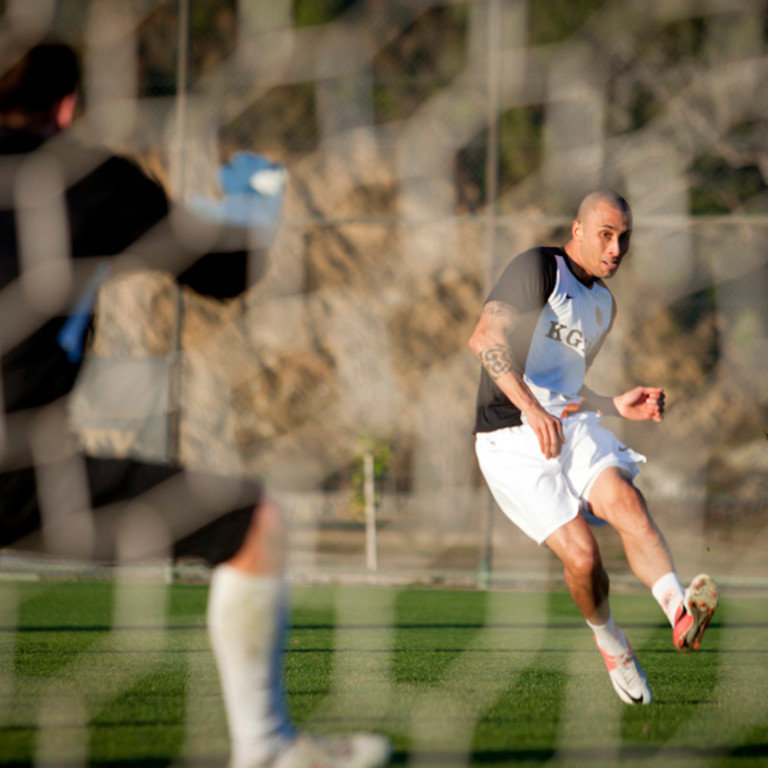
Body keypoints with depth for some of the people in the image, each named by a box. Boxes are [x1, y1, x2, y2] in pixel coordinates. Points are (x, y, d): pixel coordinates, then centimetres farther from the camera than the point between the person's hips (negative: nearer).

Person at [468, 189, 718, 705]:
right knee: (582, 555, -16)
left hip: (571, 427, 6)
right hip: (513, 441, -6)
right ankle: (611, 644, 11)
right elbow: (485, 337, -21)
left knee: (626, 501, -25)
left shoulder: (604, 305, 20)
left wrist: (616, 407, 11)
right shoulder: (538, 269, -6)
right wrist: (531, 408, -30)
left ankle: (681, 614, -43)